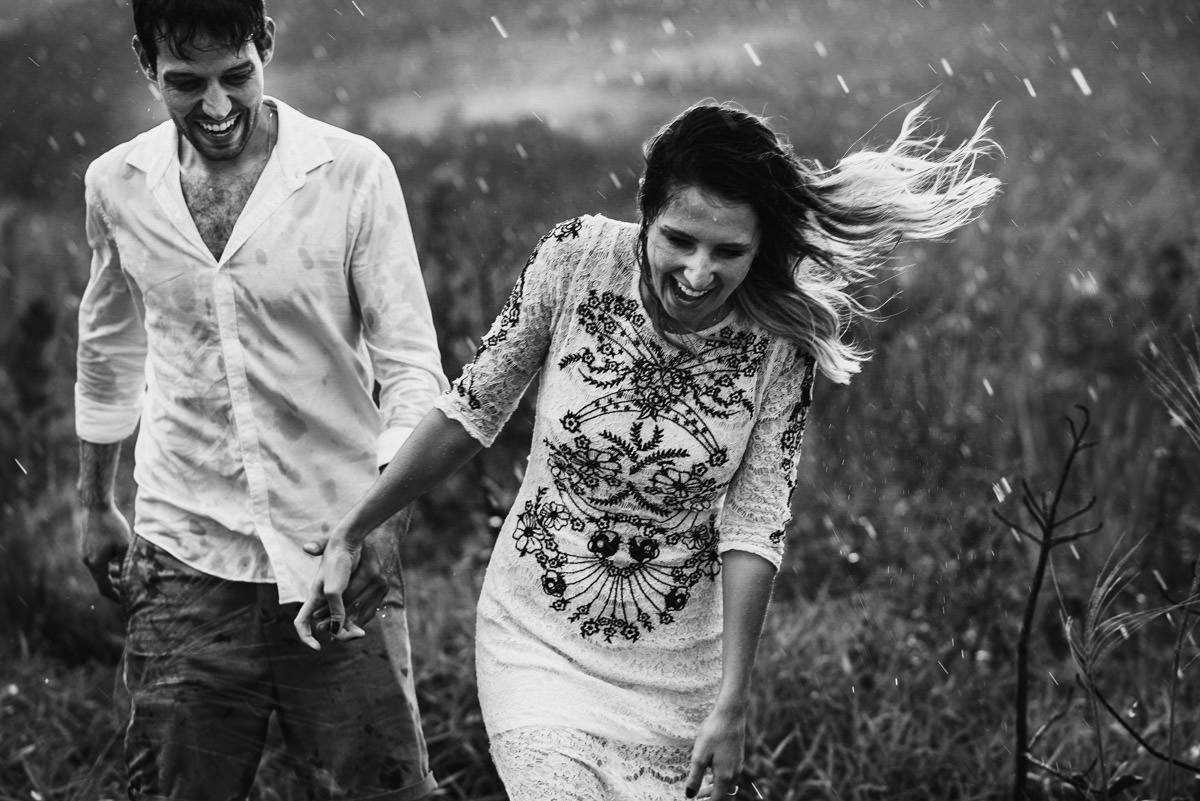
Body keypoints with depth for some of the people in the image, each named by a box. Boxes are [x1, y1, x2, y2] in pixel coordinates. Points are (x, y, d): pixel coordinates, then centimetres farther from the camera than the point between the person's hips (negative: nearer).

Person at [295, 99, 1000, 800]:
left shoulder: (779, 340, -13)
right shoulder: (575, 261, -14)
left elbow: (754, 525, -12)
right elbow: (472, 413, -3)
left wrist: (732, 706, -18)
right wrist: (351, 536, 1)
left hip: (679, 664, 1)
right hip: (538, 641, -1)